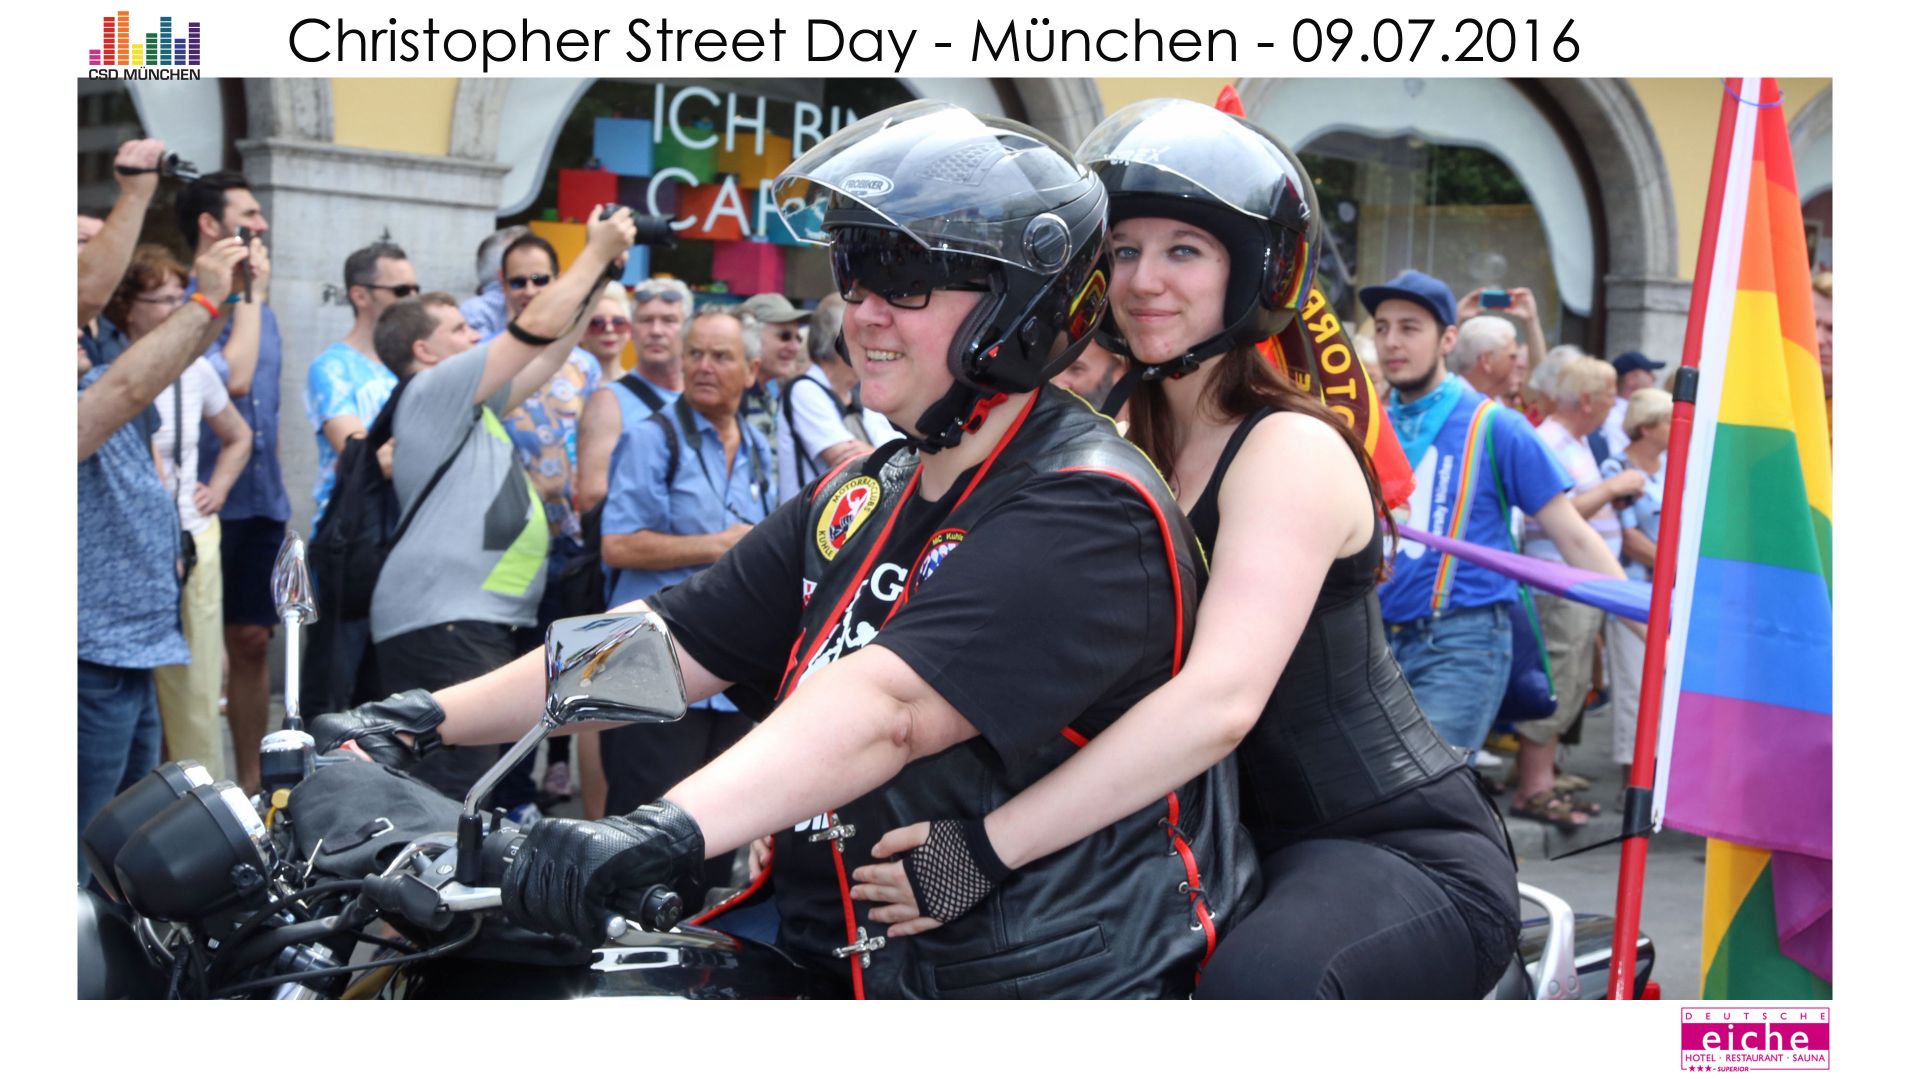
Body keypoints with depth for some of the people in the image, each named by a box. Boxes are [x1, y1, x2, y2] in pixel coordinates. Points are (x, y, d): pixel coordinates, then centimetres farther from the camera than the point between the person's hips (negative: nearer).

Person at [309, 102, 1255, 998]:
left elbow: (889, 706, -28)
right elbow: (675, 644, 10)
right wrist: (422, 721, 1)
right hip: (845, 964, 7)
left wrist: (668, 831, -39)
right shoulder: (856, 500, 14)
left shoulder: (1088, 510, -14)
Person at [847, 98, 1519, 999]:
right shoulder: (1136, 448, 10)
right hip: (1249, 842, 8)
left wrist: (982, 848, -37)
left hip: (1405, 850, -8)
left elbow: (1221, 699, -31)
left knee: (1258, 980, -36)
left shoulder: (1290, 451, -16)